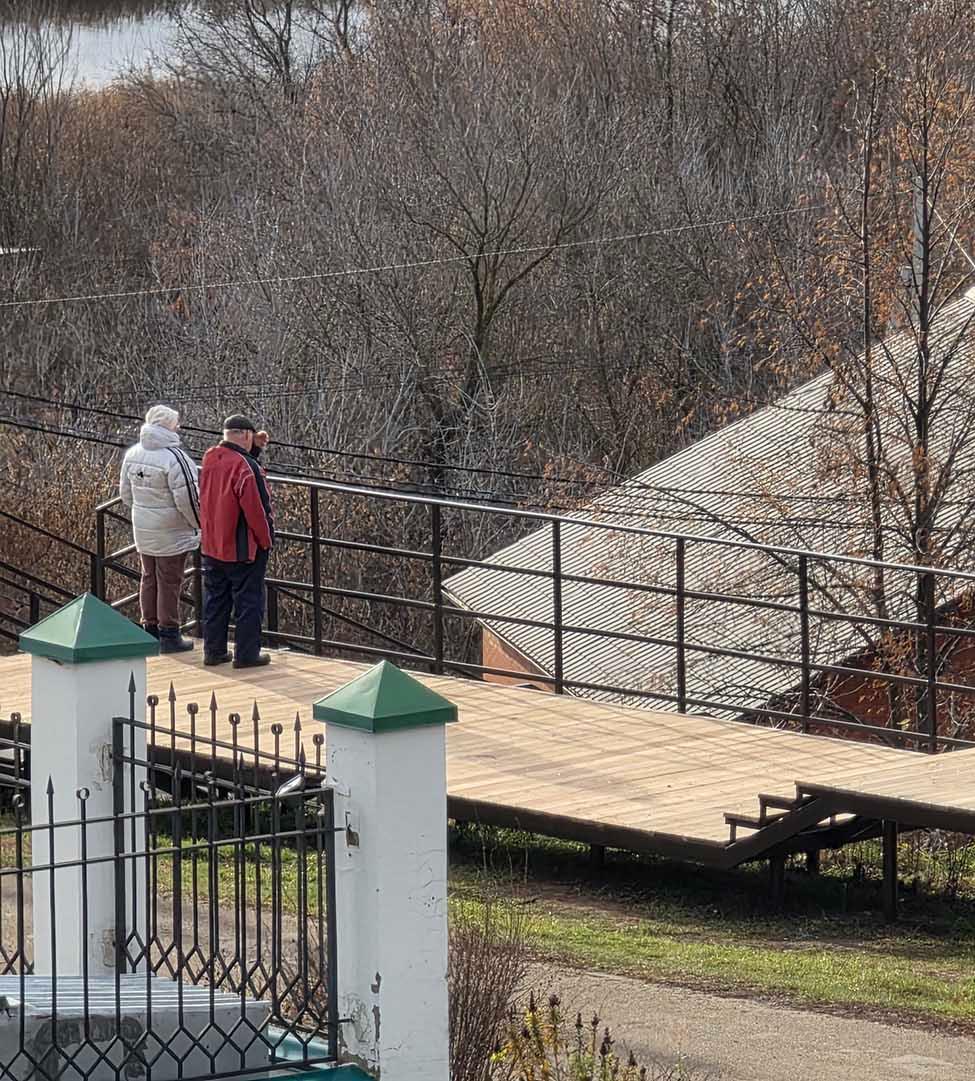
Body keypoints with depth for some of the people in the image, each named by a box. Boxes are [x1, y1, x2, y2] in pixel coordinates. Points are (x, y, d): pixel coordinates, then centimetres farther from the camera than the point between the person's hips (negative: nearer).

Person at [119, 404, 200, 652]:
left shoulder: (132, 454, 3)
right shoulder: (174, 458, -21)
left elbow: (126, 492, 12)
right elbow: (187, 498, -20)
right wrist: (199, 525, -4)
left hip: (143, 530, 7)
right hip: (171, 534, -7)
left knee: (149, 579, 17)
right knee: (169, 582, 1)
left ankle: (150, 629, 24)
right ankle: (168, 634, 7)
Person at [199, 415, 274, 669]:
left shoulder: (210, 458, 0)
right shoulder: (245, 467, -21)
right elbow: (256, 509, -20)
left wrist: (254, 449, 8)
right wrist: (266, 538, -7)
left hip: (212, 546, 7)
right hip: (243, 548, -7)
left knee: (215, 600, 15)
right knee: (249, 601, 3)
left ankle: (213, 651, 19)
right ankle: (246, 654, 6)